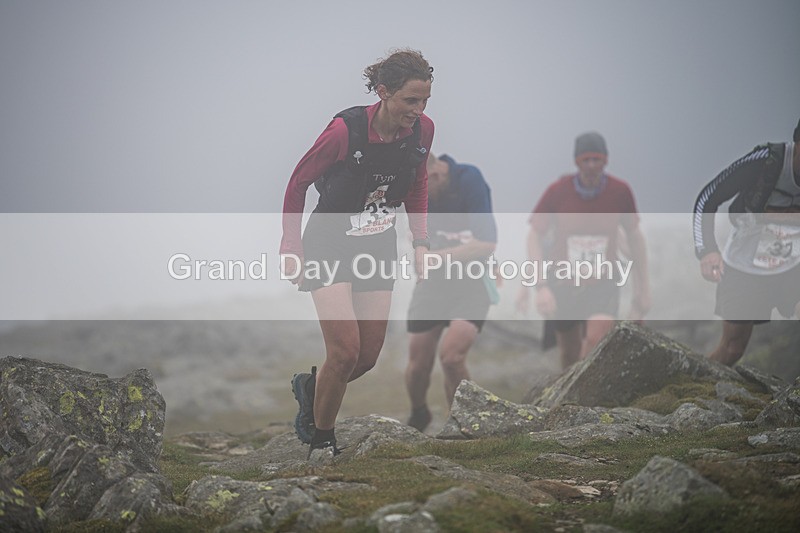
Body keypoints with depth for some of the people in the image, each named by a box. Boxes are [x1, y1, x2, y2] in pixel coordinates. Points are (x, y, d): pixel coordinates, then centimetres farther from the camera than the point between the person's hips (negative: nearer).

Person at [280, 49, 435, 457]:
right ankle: (321, 440, 7)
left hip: (379, 249, 5)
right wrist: (291, 248, -10)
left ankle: (309, 386, 35)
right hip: (330, 247, -5)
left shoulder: (422, 130, -9)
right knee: (345, 352, -14)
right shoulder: (345, 130, -24)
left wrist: (420, 243, 5)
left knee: (368, 358, 4)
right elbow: (298, 182, -10)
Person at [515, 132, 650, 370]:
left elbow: (634, 235, 4)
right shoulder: (558, 190, -12)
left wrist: (642, 286, 7)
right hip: (564, 285, 1)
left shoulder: (620, 191, -10)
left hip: (603, 284, -1)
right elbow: (534, 236, -8)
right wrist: (541, 286, -19)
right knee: (570, 354, 12)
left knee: (597, 337, -27)